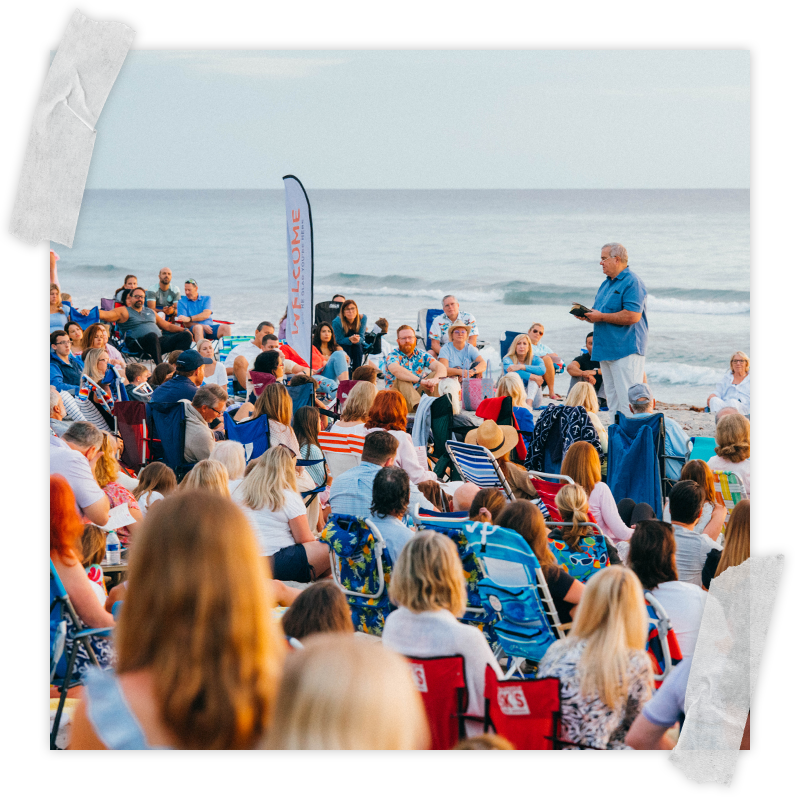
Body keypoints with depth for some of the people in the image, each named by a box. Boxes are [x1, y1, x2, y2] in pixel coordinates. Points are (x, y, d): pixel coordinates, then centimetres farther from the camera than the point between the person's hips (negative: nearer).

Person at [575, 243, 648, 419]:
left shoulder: (632, 282, -10)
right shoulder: (606, 284, 19)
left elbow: (632, 316, -21)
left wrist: (601, 317, -15)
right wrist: (587, 314, 5)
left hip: (626, 350, -10)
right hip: (606, 351, 10)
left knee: (627, 401, -13)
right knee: (613, 400, 10)